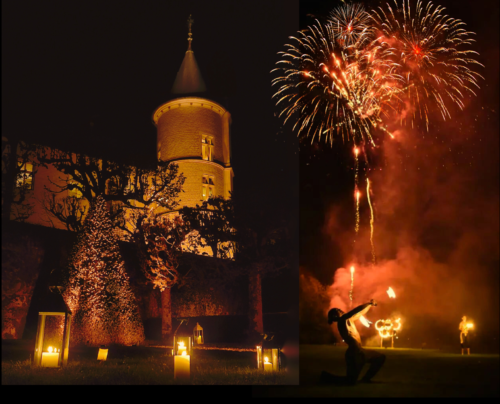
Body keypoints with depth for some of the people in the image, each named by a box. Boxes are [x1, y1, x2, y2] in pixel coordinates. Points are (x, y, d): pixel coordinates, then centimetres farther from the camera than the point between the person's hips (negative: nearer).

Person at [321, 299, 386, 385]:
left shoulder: (348, 320, 15)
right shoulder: (342, 320, -12)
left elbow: (360, 313, 27)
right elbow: (357, 310, -20)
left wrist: (370, 304, 26)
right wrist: (370, 303, -11)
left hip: (359, 351, 10)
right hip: (354, 353, -10)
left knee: (381, 357, 19)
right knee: (351, 381, -9)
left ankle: (366, 378, 23)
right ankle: (326, 377, 9)